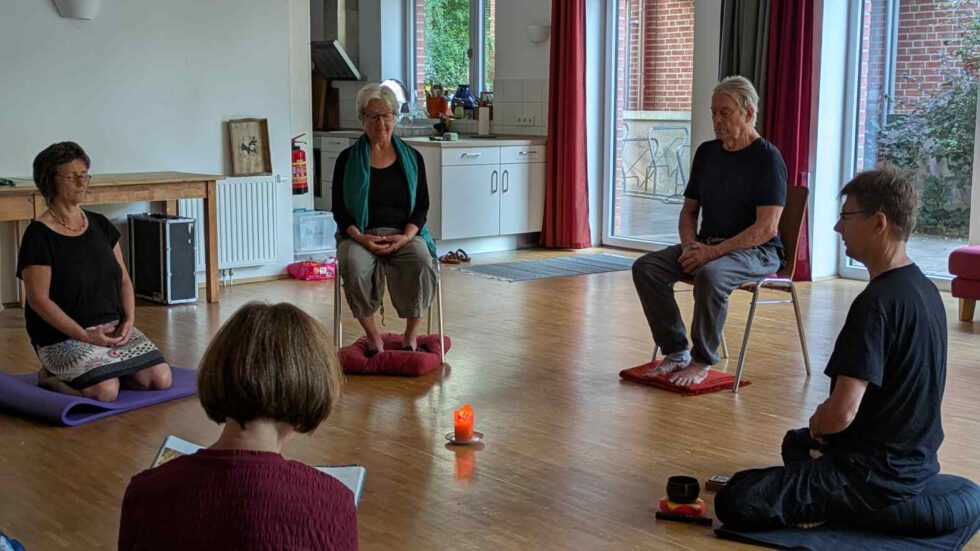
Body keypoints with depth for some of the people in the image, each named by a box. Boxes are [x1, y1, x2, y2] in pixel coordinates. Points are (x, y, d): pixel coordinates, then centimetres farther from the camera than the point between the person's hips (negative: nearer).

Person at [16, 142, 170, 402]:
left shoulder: (100, 225, 10)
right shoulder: (39, 235, -9)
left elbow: (123, 279, 12)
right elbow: (38, 299, -13)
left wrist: (128, 320, -6)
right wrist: (85, 336, -19)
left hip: (113, 327, 6)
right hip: (64, 336, -6)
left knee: (161, 379, -13)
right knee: (106, 390, -28)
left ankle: (102, 368, 11)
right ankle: (51, 375, 2)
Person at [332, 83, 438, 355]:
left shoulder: (412, 158, 10)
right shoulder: (348, 159, 6)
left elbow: (422, 206, 7)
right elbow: (339, 210, 3)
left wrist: (406, 236, -13)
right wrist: (360, 237, -16)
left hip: (404, 234, 1)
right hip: (360, 235, -1)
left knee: (422, 264, -32)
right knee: (354, 267, -35)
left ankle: (411, 333, -13)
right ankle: (372, 334, -16)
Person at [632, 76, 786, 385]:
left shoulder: (767, 158, -9)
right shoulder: (707, 152, 13)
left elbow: (767, 227, -18)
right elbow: (689, 211, 17)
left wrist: (714, 251, -23)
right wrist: (691, 246, -4)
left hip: (757, 251, -7)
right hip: (707, 245, 7)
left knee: (710, 275, -38)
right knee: (646, 267, -15)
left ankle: (702, 361, -19)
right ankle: (676, 353, -11)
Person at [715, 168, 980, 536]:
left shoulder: (876, 302, -24)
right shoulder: (924, 288, 6)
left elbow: (842, 412, -29)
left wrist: (817, 424, -5)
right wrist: (823, 426, 11)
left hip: (879, 471, -10)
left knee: (734, 503, -16)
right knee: (796, 443, 35)